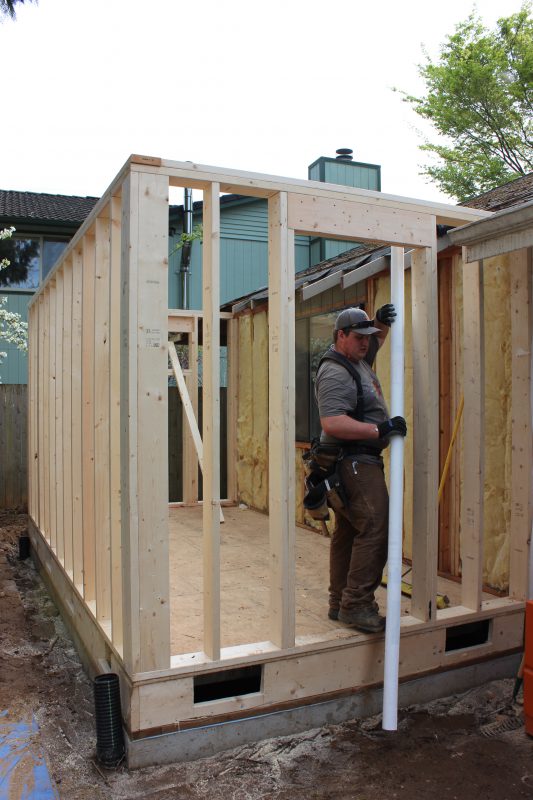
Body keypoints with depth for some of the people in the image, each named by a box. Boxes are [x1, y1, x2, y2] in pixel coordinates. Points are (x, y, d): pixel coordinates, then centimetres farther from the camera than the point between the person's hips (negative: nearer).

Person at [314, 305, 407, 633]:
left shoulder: (358, 360, 16)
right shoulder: (335, 372, -16)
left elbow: (376, 339, 38)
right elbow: (332, 423, -27)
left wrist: (383, 322, 16)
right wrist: (381, 429, -25)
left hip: (360, 461, 11)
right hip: (354, 462, -11)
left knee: (348, 532, 12)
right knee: (374, 530, -13)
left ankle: (341, 603, 19)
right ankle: (356, 606, -7)